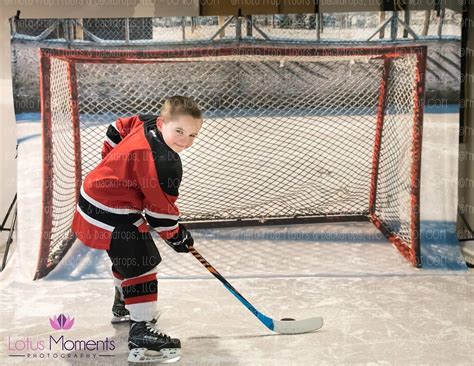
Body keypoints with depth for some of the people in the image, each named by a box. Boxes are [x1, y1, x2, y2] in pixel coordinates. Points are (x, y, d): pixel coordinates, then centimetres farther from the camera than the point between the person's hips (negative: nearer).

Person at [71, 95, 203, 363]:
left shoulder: (146, 123, -1)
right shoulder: (165, 163, -27)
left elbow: (117, 130, 18)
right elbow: (160, 208, -20)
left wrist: (116, 163, 28)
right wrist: (176, 236, -3)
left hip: (96, 196, 11)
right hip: (112, 216, -11)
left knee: (128, 256, 28)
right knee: (141, 263, -11)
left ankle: (124, 304, 49)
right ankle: (141, 330, -11)